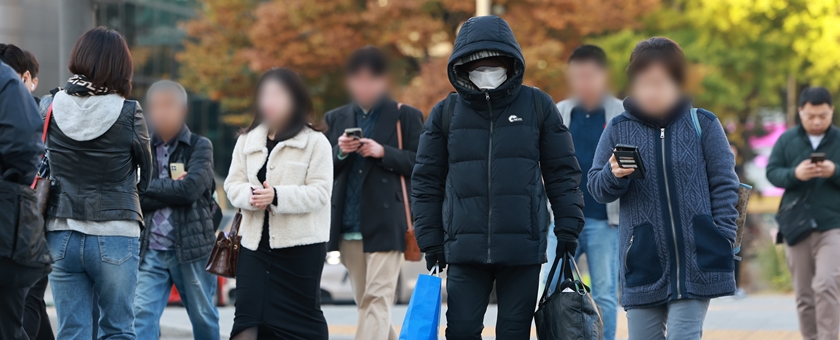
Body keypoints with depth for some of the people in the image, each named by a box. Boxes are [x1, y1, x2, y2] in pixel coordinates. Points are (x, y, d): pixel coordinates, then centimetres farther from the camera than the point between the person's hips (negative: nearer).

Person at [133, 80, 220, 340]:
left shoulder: (200, 146, 0)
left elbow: (190, 189, -15)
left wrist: (148, 188, -6)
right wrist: (172, 192, -12)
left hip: (192, 248, -2)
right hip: (151, 250, 2)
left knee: (203, 317, 10)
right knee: (142, 314, -12)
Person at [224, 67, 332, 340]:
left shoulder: (315, 142, -3)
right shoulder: (247, 141, 12)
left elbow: (320, 192, -11)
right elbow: (233, 184, 10)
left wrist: (277, 196, -24)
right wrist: (250, 197, -13)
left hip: (302, 245, -4)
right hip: (256, 241, 4)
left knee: (304, 312, 2)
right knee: (248, 311, -5)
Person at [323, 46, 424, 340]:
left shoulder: (406, 117, 3)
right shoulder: (336, 119, 15)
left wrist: (383, 153, -15)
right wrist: (340, 152, -8)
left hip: (385, 225, -5)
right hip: (348, 225, 5)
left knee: (377, 299, -12)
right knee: (365, 302, 10)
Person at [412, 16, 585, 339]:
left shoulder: (538, 106, 5)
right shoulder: (446, 113, 7)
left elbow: (562, 171, 8)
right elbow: (427, 181, 11)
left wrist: (568, 229, 3)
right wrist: (430, 241, 6)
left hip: (523, 249, -1)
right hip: (465, 248, 1)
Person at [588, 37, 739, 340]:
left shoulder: (703, 125, 1)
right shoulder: (618, 130, 4)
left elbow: (724, 184, 3)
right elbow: (596, 188, 5)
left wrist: (722, 243, -6)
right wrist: (614, 176, -18)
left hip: (694, 263, -2)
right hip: (642, 265, 2)